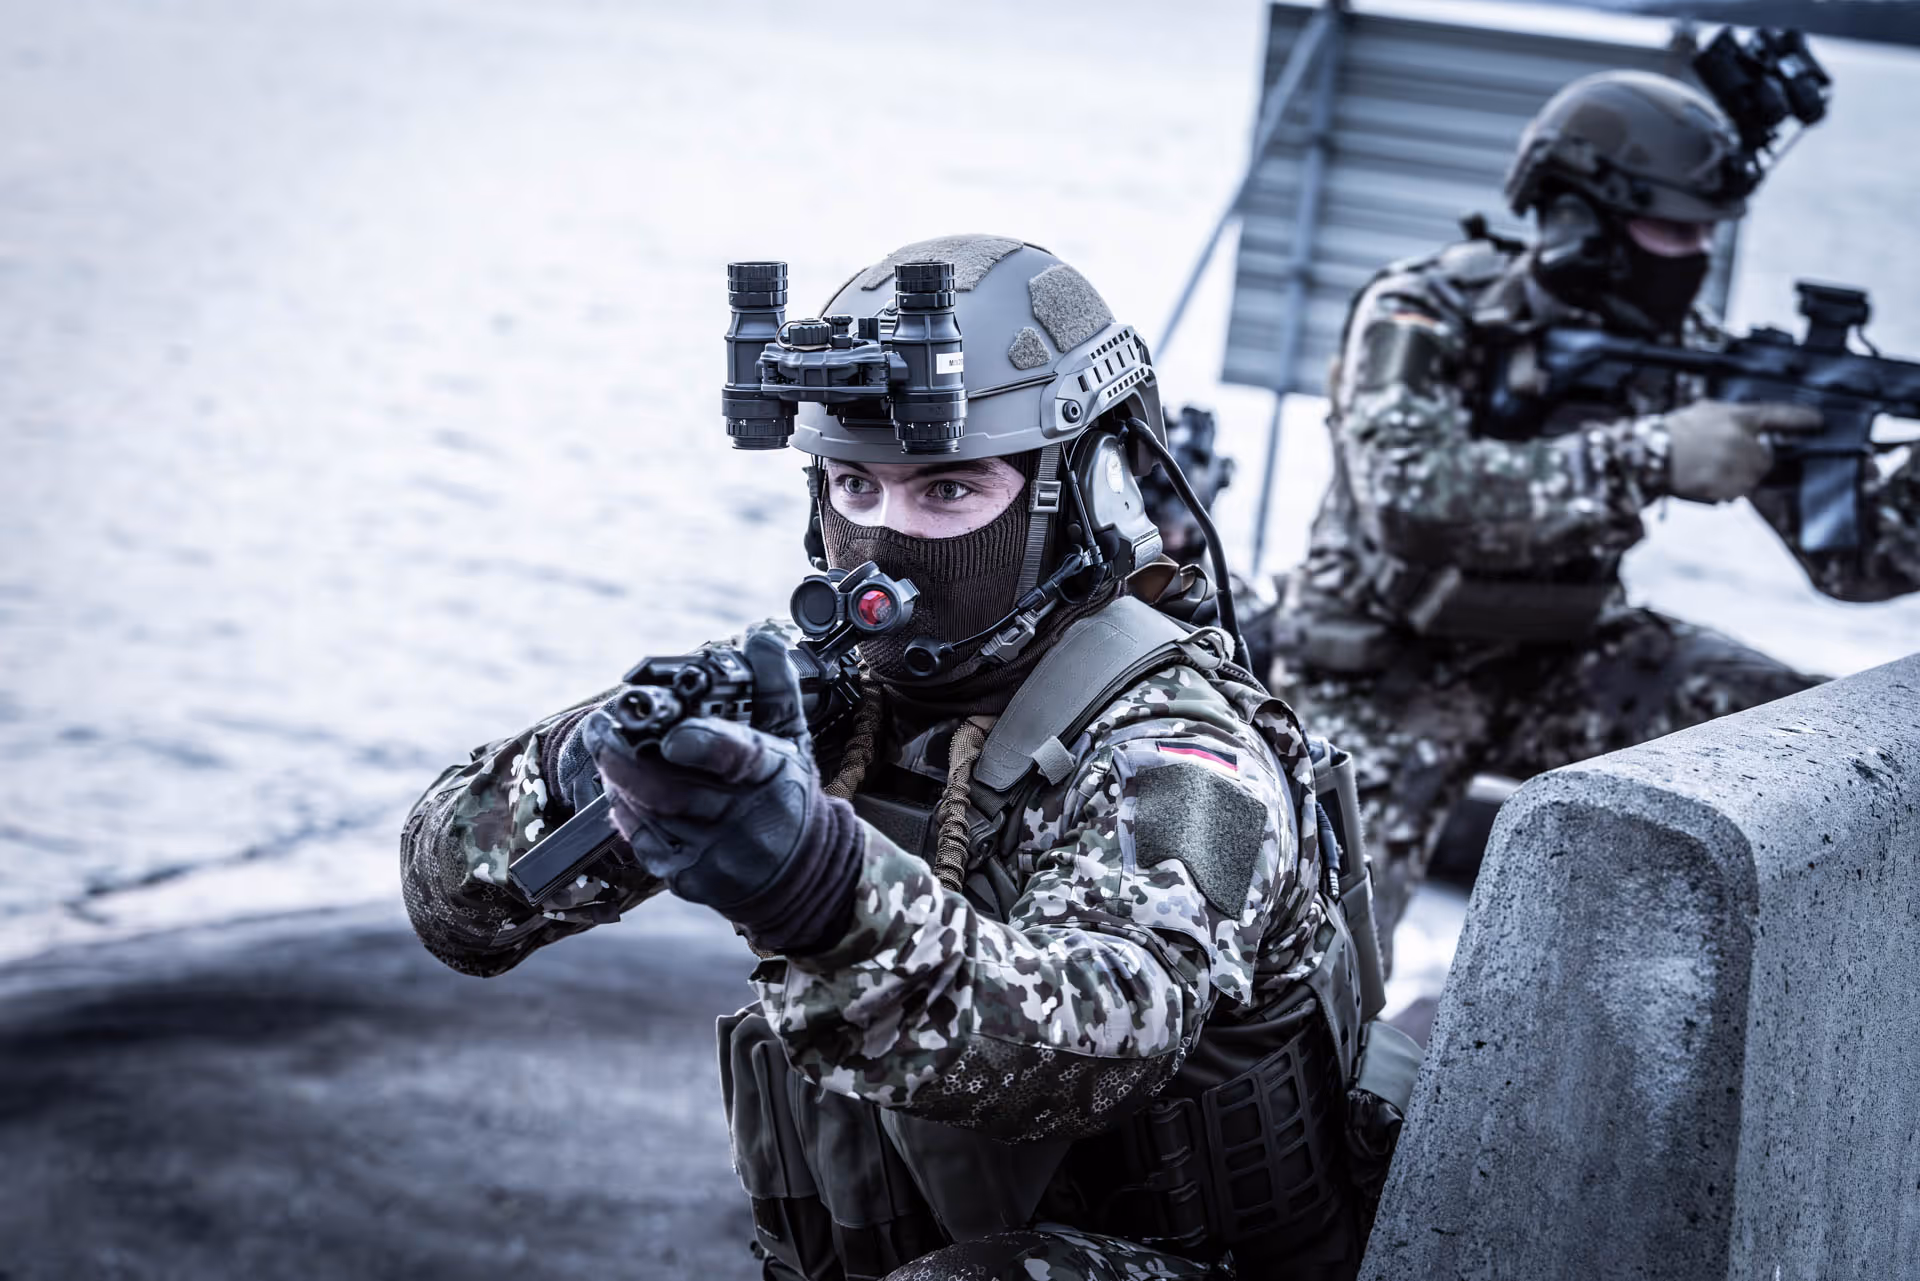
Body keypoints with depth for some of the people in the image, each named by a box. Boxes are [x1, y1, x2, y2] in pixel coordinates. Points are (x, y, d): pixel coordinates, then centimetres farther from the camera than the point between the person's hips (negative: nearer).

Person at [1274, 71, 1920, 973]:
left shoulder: (1676, 352, -7)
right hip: (1383, 675, -5)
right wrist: (1650, 458, -43)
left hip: (1560, 664, 5)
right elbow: (1414, 494, -39)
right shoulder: (1421, 320, -19)